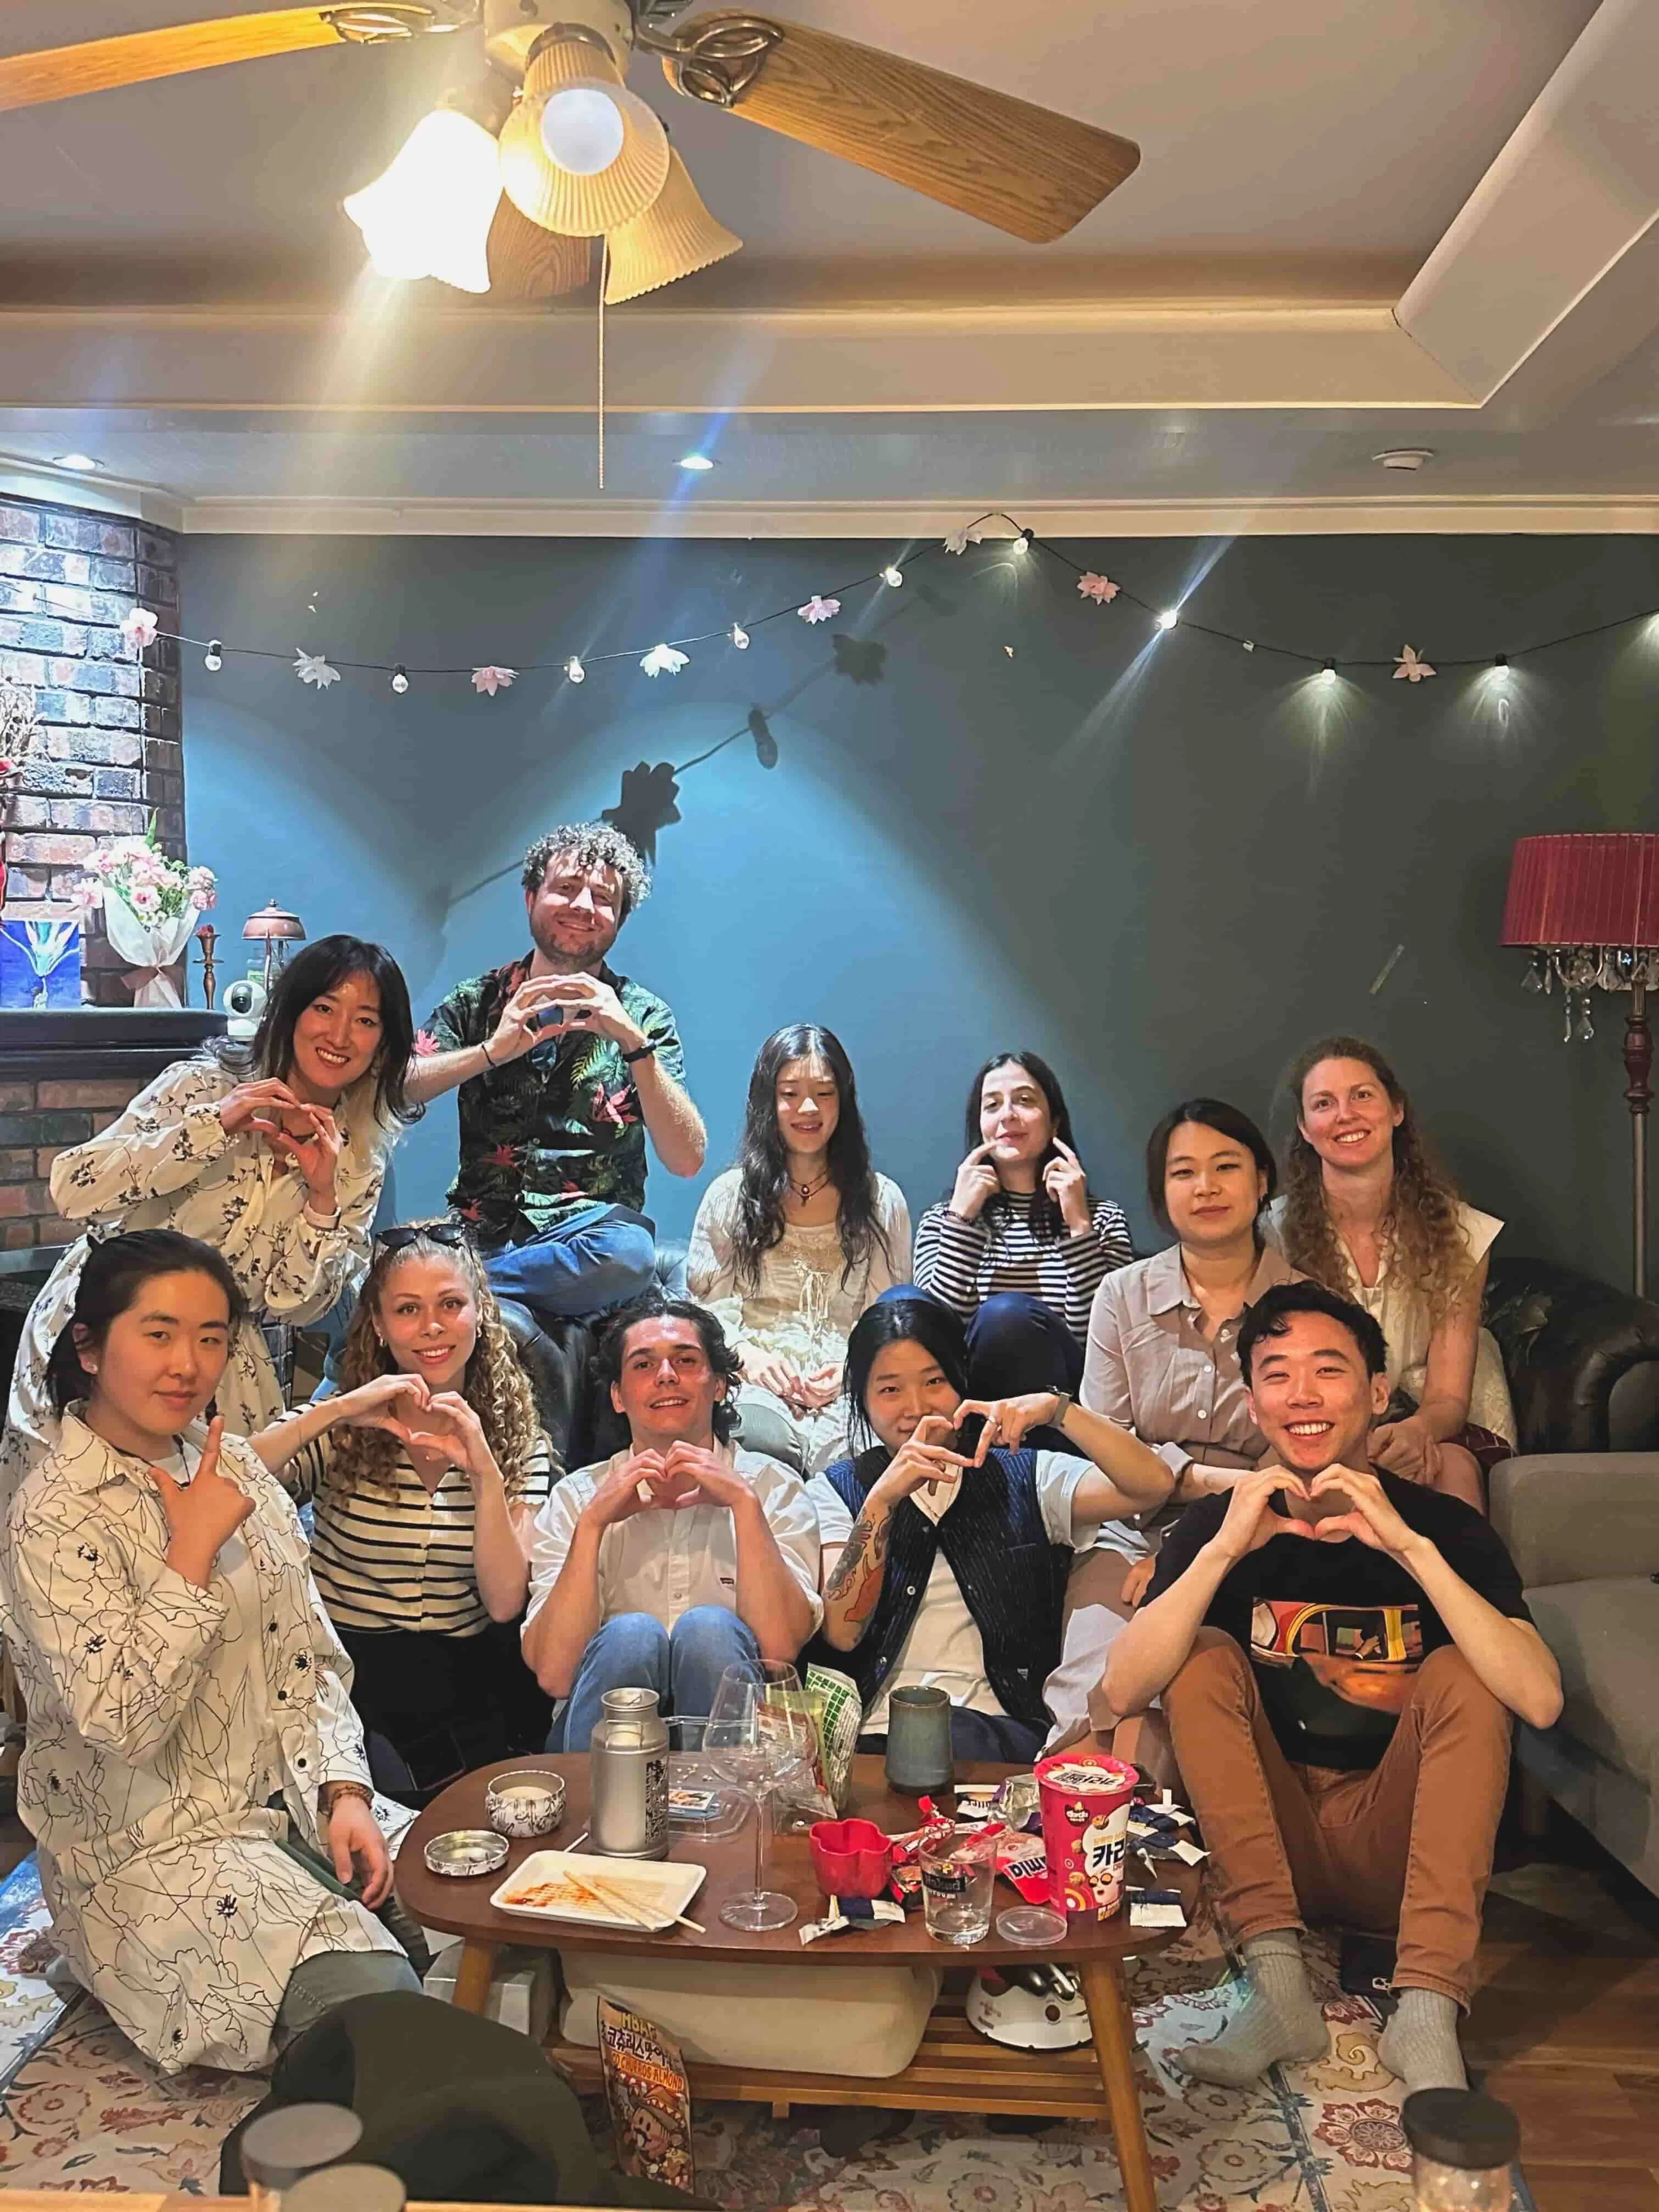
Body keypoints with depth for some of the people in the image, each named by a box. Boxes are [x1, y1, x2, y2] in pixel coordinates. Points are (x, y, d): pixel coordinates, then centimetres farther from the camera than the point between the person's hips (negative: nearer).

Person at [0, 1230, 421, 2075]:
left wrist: (343, 1792, -7)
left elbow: (310, 1659, 7)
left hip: (292, 1806, 7)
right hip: (151, 1850, -7)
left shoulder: (232, 1462, 6)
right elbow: (125, 1723, -24)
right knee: (375, 2000, -24)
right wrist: (192, 1551, -21)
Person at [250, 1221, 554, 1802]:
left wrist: (485, 1474, -18)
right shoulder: (340, 1432, 1)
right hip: (350, 1675, -1)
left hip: (464, 1685, 2)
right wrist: (335, 1412, -25)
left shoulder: (519, 1442, 5)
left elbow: (504, 1602, -7)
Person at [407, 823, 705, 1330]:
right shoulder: (479, 1001, 10)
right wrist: (491, 1051, -17)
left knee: (629, 1252, -36)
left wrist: (634, 1044, -17)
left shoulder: (641, 1015, 6)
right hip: (480, 1228, -1)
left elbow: (688, 1160, -7)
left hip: (588, 1230, 1)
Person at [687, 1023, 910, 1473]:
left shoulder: (882, 1200, 16)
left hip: (852, 1391, 0)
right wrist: (747, 1355, -9)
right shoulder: (730, 1195, 15)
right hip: (756, 1385, 0)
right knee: (762, 1439, -40)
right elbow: (706, 1306, 12)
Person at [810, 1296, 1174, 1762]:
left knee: (956, 1738, -34)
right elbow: (842, 1633, -2)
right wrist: (883, 1500, -12)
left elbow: (1152, 1487, -1)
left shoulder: (1024, 1479, 14)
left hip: (999, 1732, 1)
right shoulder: (834, 1492, 13)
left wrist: (1056, 1409, -12)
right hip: (874, 1731, 0)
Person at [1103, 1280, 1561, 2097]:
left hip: (1398, 1848, -1)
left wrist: (1409, 1545, -35)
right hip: (1262, 1841, 1)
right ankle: (1279, 1986, -26)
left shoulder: (1445, 1526, -10)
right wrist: (1226, 1548, -32)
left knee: (1461, 1673, -24)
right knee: (1205, 1655, -20)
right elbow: (1123, 1691, -22)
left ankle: (1427, 2010, -30)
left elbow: (1540, 1700, -28)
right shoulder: (1215, 1523, -7)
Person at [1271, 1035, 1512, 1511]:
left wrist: (1417, 1430, -30)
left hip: (1431, 1427, 2)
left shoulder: (1457, 1232, -2)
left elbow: (1448, 1397, -5)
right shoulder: (1275, 1235, -6)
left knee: (1452, 1466, -32)